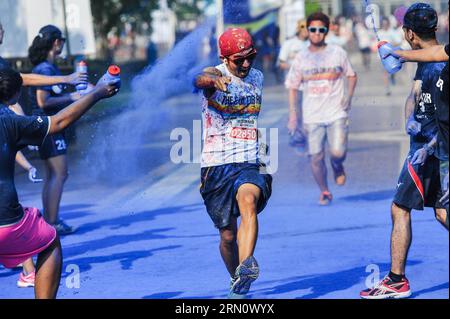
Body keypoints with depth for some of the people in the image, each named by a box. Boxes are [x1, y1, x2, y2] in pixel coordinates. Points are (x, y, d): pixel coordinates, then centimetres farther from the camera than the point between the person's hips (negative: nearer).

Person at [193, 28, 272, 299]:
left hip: (251, 164, 2)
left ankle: (245, 269, -48)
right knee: (228, 235, 4)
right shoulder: (214, 75, -6)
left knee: (249, 204, -31)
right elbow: (200, 80, -33)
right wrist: (214, 81, -56)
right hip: (217, 165, -2)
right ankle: (236, 283, 31)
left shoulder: (258, 77, 11)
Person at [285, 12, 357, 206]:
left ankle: (337, 167, 22)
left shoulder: (337, 53, 3)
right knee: (316, 157, -1)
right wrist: (293, 114, 1)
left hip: (336, 114, -1)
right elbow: (293, 87, 9)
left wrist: (348, 97, -1)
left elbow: (352, 76, 14)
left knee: (337, 152, -15)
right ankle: (324, 193, 19)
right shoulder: (301, 58, 4)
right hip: (312, 116, 1)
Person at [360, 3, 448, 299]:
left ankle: (397, 281, 1)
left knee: (400, 209, -5)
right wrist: (410, 120, -12)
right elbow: (414, 95, 9)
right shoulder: (426, 62, 11)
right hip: (424, 144, 9)